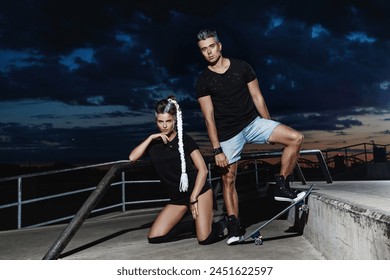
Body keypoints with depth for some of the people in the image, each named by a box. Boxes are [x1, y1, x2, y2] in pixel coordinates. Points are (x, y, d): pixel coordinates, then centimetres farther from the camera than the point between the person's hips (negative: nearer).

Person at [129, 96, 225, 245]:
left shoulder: (184, 139, -5)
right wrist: (151, 138, -15)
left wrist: (193, 198, -14)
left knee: (205, 239, -17)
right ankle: (194, 225, 13)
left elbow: (203, 170, -8)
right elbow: (132, 158, -11)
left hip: (199, 191, -5)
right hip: (177, 198, 5)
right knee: (154, 237, -4)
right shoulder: (153, 142, 5)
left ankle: (221, 225, 17)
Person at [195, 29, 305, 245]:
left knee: (296, 138, -17)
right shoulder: (203, 81, -4)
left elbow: (257, 97, 5)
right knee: (228, 180, 2)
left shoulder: (241, 67, 0)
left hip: (253, 122, 2)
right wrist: (217, 150, -11)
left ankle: (282, 186, -4)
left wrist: (270, 127, 6)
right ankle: (234, 227, 15)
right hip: (228, 134, -1)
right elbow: (209, 118, -7)